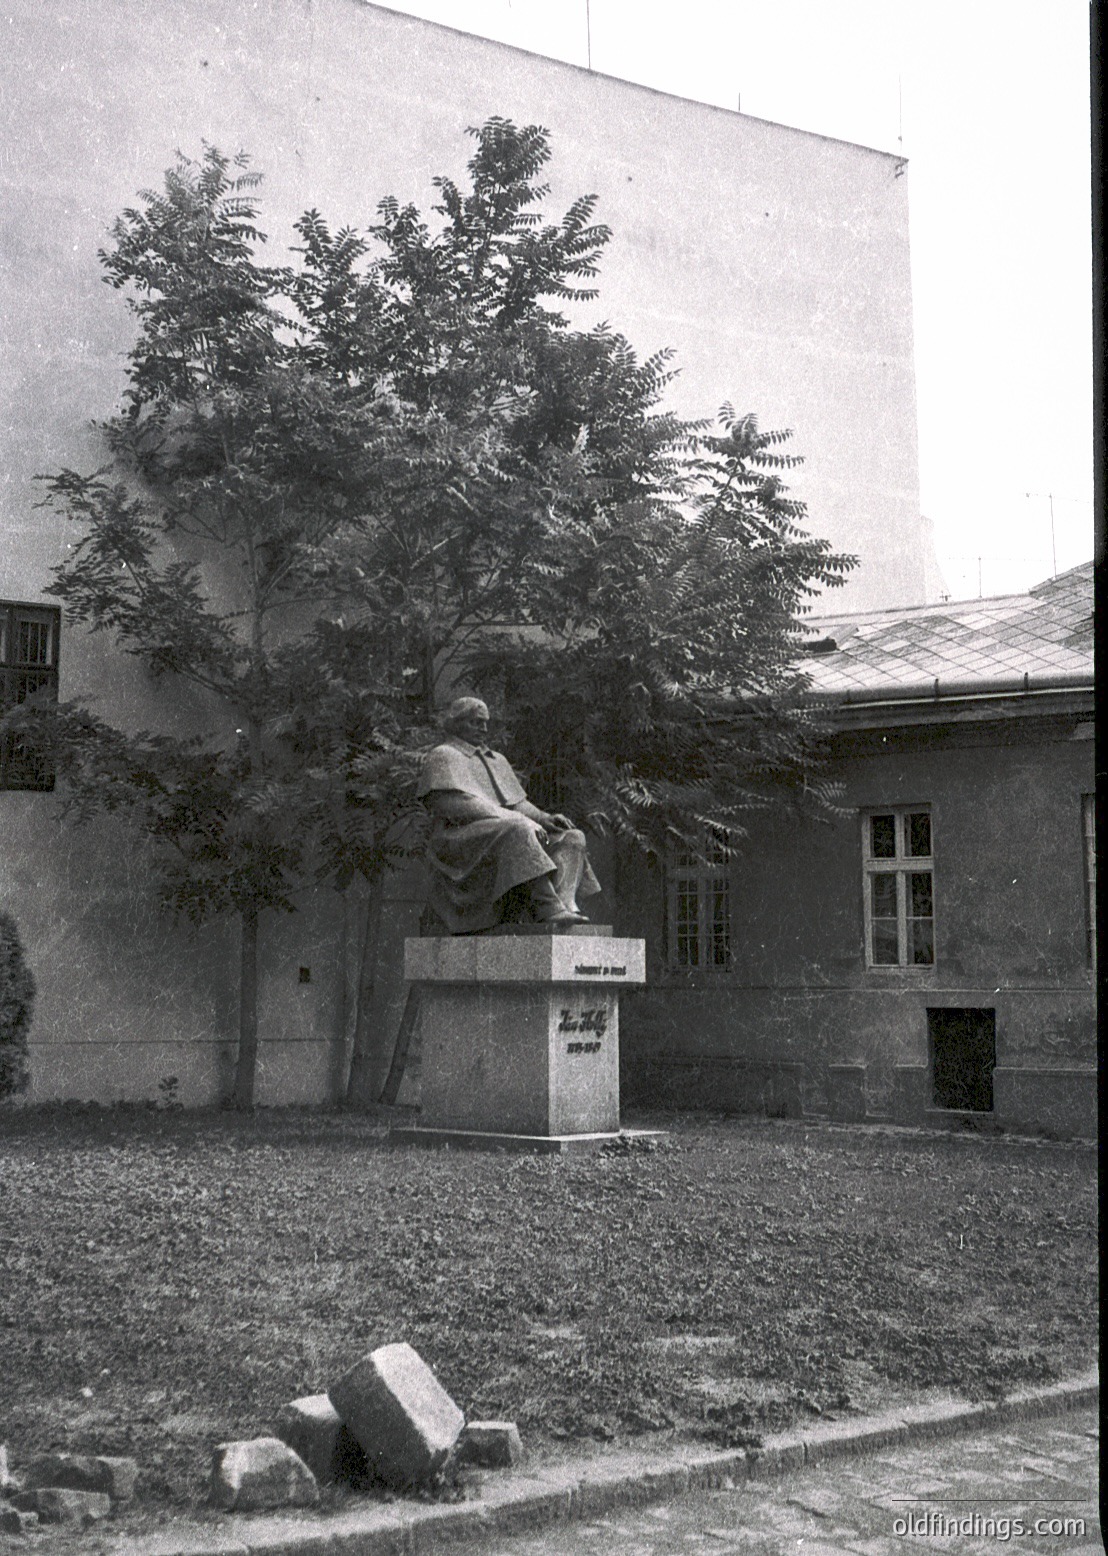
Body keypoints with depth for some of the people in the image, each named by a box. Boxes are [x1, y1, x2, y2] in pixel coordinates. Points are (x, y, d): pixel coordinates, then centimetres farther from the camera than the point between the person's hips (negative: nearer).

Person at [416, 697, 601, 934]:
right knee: (520, 830, -37)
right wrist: (508, 818, -20)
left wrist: (544, 818, -1)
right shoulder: (442, 756, 3)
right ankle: (548, 909, -51)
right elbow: (450, 805, -13)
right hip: (460, 841, -9)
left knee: (572, 838, -7)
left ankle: (566, 903, -35)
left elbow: (519, 803, 23)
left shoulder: (497, 761, 29)